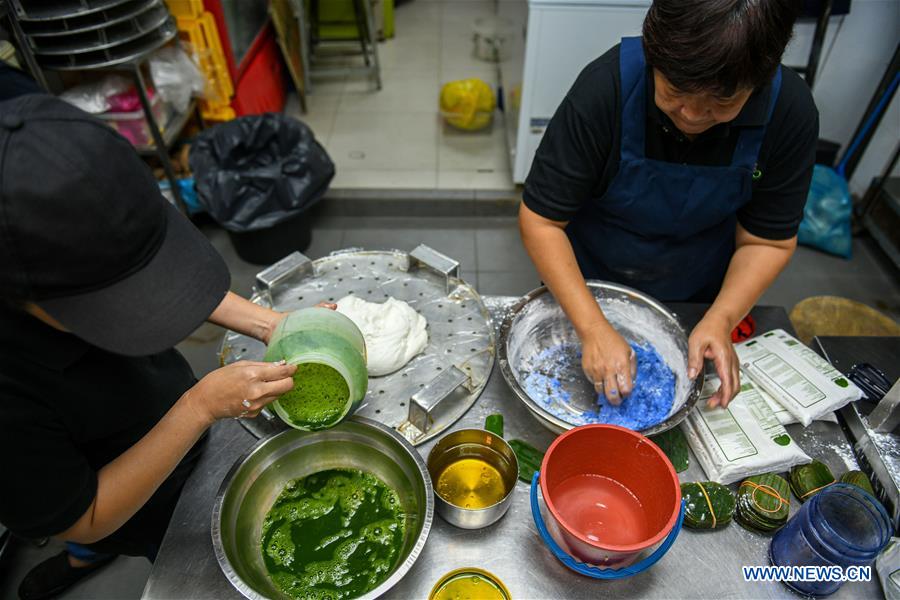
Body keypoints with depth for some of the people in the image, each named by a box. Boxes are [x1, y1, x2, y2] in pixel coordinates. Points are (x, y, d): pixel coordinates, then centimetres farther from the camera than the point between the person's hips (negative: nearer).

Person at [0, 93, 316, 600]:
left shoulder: (63, 252, -27)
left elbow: (160, 277, -7)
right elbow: (84, 520, -28)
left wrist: (269, 324, -20)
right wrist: (202, 406, -38)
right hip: (148, 513, -5)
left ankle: (83, 558, 68)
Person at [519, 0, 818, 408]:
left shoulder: (789, 111, -24)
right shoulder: (608, 86, -32)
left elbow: (767, 241, -14)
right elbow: (540, 220, -29)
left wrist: (720, 320, -30)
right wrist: (593, 328, -36)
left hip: (697, 294, 2)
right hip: (589, 279, -1)